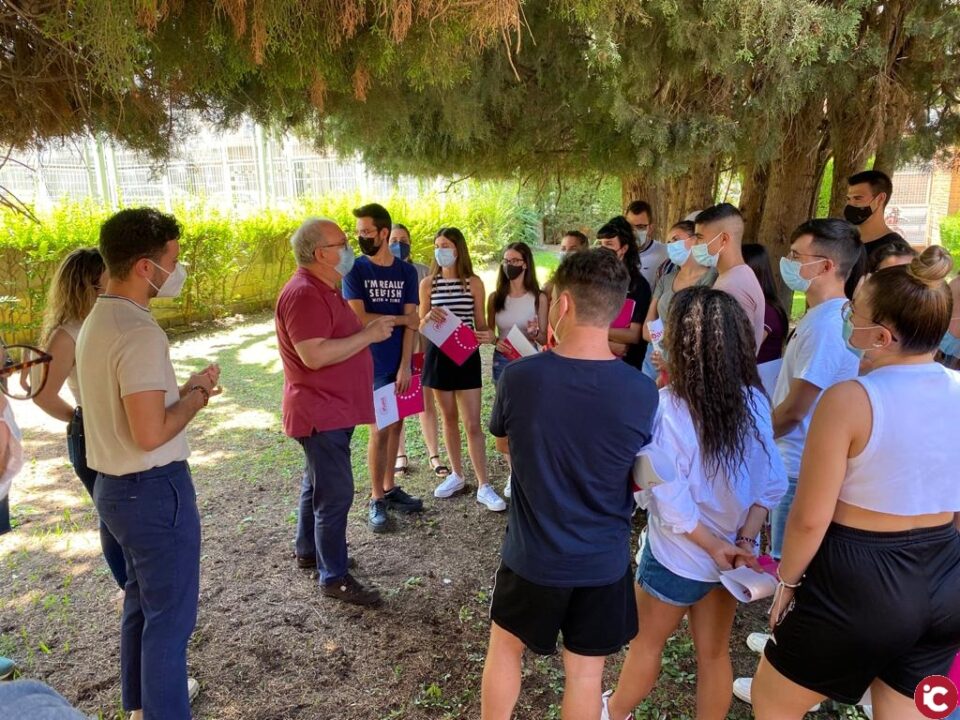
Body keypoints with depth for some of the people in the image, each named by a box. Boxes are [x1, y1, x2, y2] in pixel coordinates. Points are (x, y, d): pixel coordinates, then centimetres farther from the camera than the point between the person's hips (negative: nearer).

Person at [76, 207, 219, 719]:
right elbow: (150, 433, -28)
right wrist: (197, 395, -13)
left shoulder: (98, 321, 7)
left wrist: (185, 388, 6)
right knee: (170, 614, 5)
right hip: (154, 489, -10)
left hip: (116, 485, 10)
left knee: (142, 601, 25)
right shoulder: (139, 332, -24)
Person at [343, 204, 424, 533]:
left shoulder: (407, 271, 3)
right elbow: (359, 318, -14)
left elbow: (411, 322, -2)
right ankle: (376, 500, 12)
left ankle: (390, 489, 25)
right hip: (371, 364, -3)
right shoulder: (354, 269, -5)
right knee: (380, 430, -2)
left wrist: (406, 365, -10)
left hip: (400, 364, 4)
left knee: (395, 425, 11)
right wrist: (401, 319, -7)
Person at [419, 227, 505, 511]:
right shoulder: (428, 283, 2)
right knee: (449, 418, 12)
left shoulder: (474, 283, -2)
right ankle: (457, 475, 28)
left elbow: (480, 324, 1)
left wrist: (488, 335, -21)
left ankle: (484, 486, 5)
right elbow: (421, 327, 4)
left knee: (473, 424, -2)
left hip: (467, 356, -2)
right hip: (438, 355, 2)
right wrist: (428, 318, -19)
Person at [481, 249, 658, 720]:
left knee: (505, 647, 24)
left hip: (532, 555, 0)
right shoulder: (642, 393, -17)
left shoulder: (518, 377, -19)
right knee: (585, 672, 19)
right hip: (603, 561, 1)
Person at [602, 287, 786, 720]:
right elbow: (771, 483, -5)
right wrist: (744, 541, -7)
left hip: (679, 555, -4)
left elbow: (670, 500, -24)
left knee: (647, 641, 20)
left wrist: (714, 546, -13)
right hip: (732, 553, 4)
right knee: (714, 652, 21)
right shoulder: (755, 401, -8)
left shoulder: (664, 408, -25)